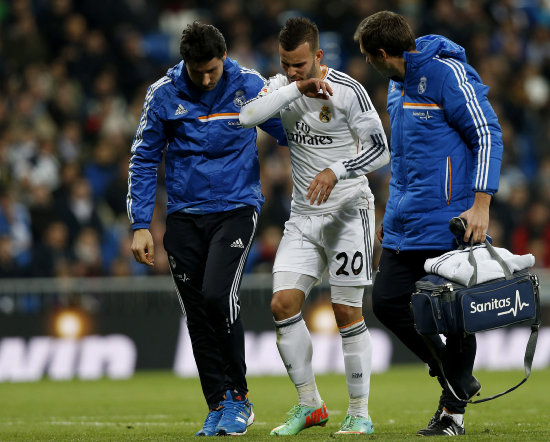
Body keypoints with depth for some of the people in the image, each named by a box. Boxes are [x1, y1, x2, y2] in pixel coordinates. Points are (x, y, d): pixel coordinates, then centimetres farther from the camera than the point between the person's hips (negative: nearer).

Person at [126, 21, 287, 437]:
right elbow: (143, 161, 4)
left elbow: (291, 133, 6)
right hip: (184, 216, 3)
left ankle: (238, 396, -4)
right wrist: (140, 225, 0)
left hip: (236, 207, -3)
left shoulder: (249, 86, -6)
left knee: (218, 295, -20)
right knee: (197, 315, 2)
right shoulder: (163, 94, -2)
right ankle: (218, 407, 13)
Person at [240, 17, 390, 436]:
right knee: (283, 303, -5)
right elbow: (246, 116, -14)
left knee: (347, 311, -5)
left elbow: (380, 150, -13)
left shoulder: (347, 91, -12)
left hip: (348, 211, -5)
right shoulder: (283, 86, 4)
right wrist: (296, 88, -21)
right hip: (304, 215, 5)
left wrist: (335, 172, -26)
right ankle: (309, 404, 7)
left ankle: (360, 413, 5)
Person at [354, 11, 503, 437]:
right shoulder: (398, 85, 14)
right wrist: (393, 211, 26)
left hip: (448, 222, -9)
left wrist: (480, 205, -19)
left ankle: (454, 410, 7)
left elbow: (488, 135, -14)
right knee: (387, 301, 4)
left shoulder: (447, 73, -13)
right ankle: (458, 379, 19)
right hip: (405, 224, 9)